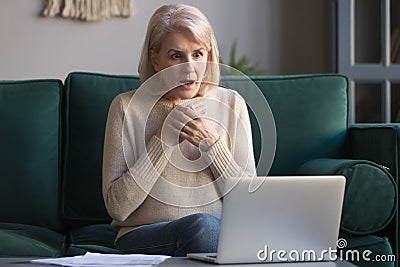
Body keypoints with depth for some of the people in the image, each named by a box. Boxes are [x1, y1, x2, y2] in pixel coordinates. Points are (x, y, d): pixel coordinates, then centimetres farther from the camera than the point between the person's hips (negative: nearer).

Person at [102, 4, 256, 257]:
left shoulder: (231, 104, 8)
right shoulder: (128, 107, 1)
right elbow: (117, 207, -7)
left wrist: (212, 143, -10)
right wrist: (162, 139, -12)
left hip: (224, 234, 2)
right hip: (144, 237, -2)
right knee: (202, 225, -35)